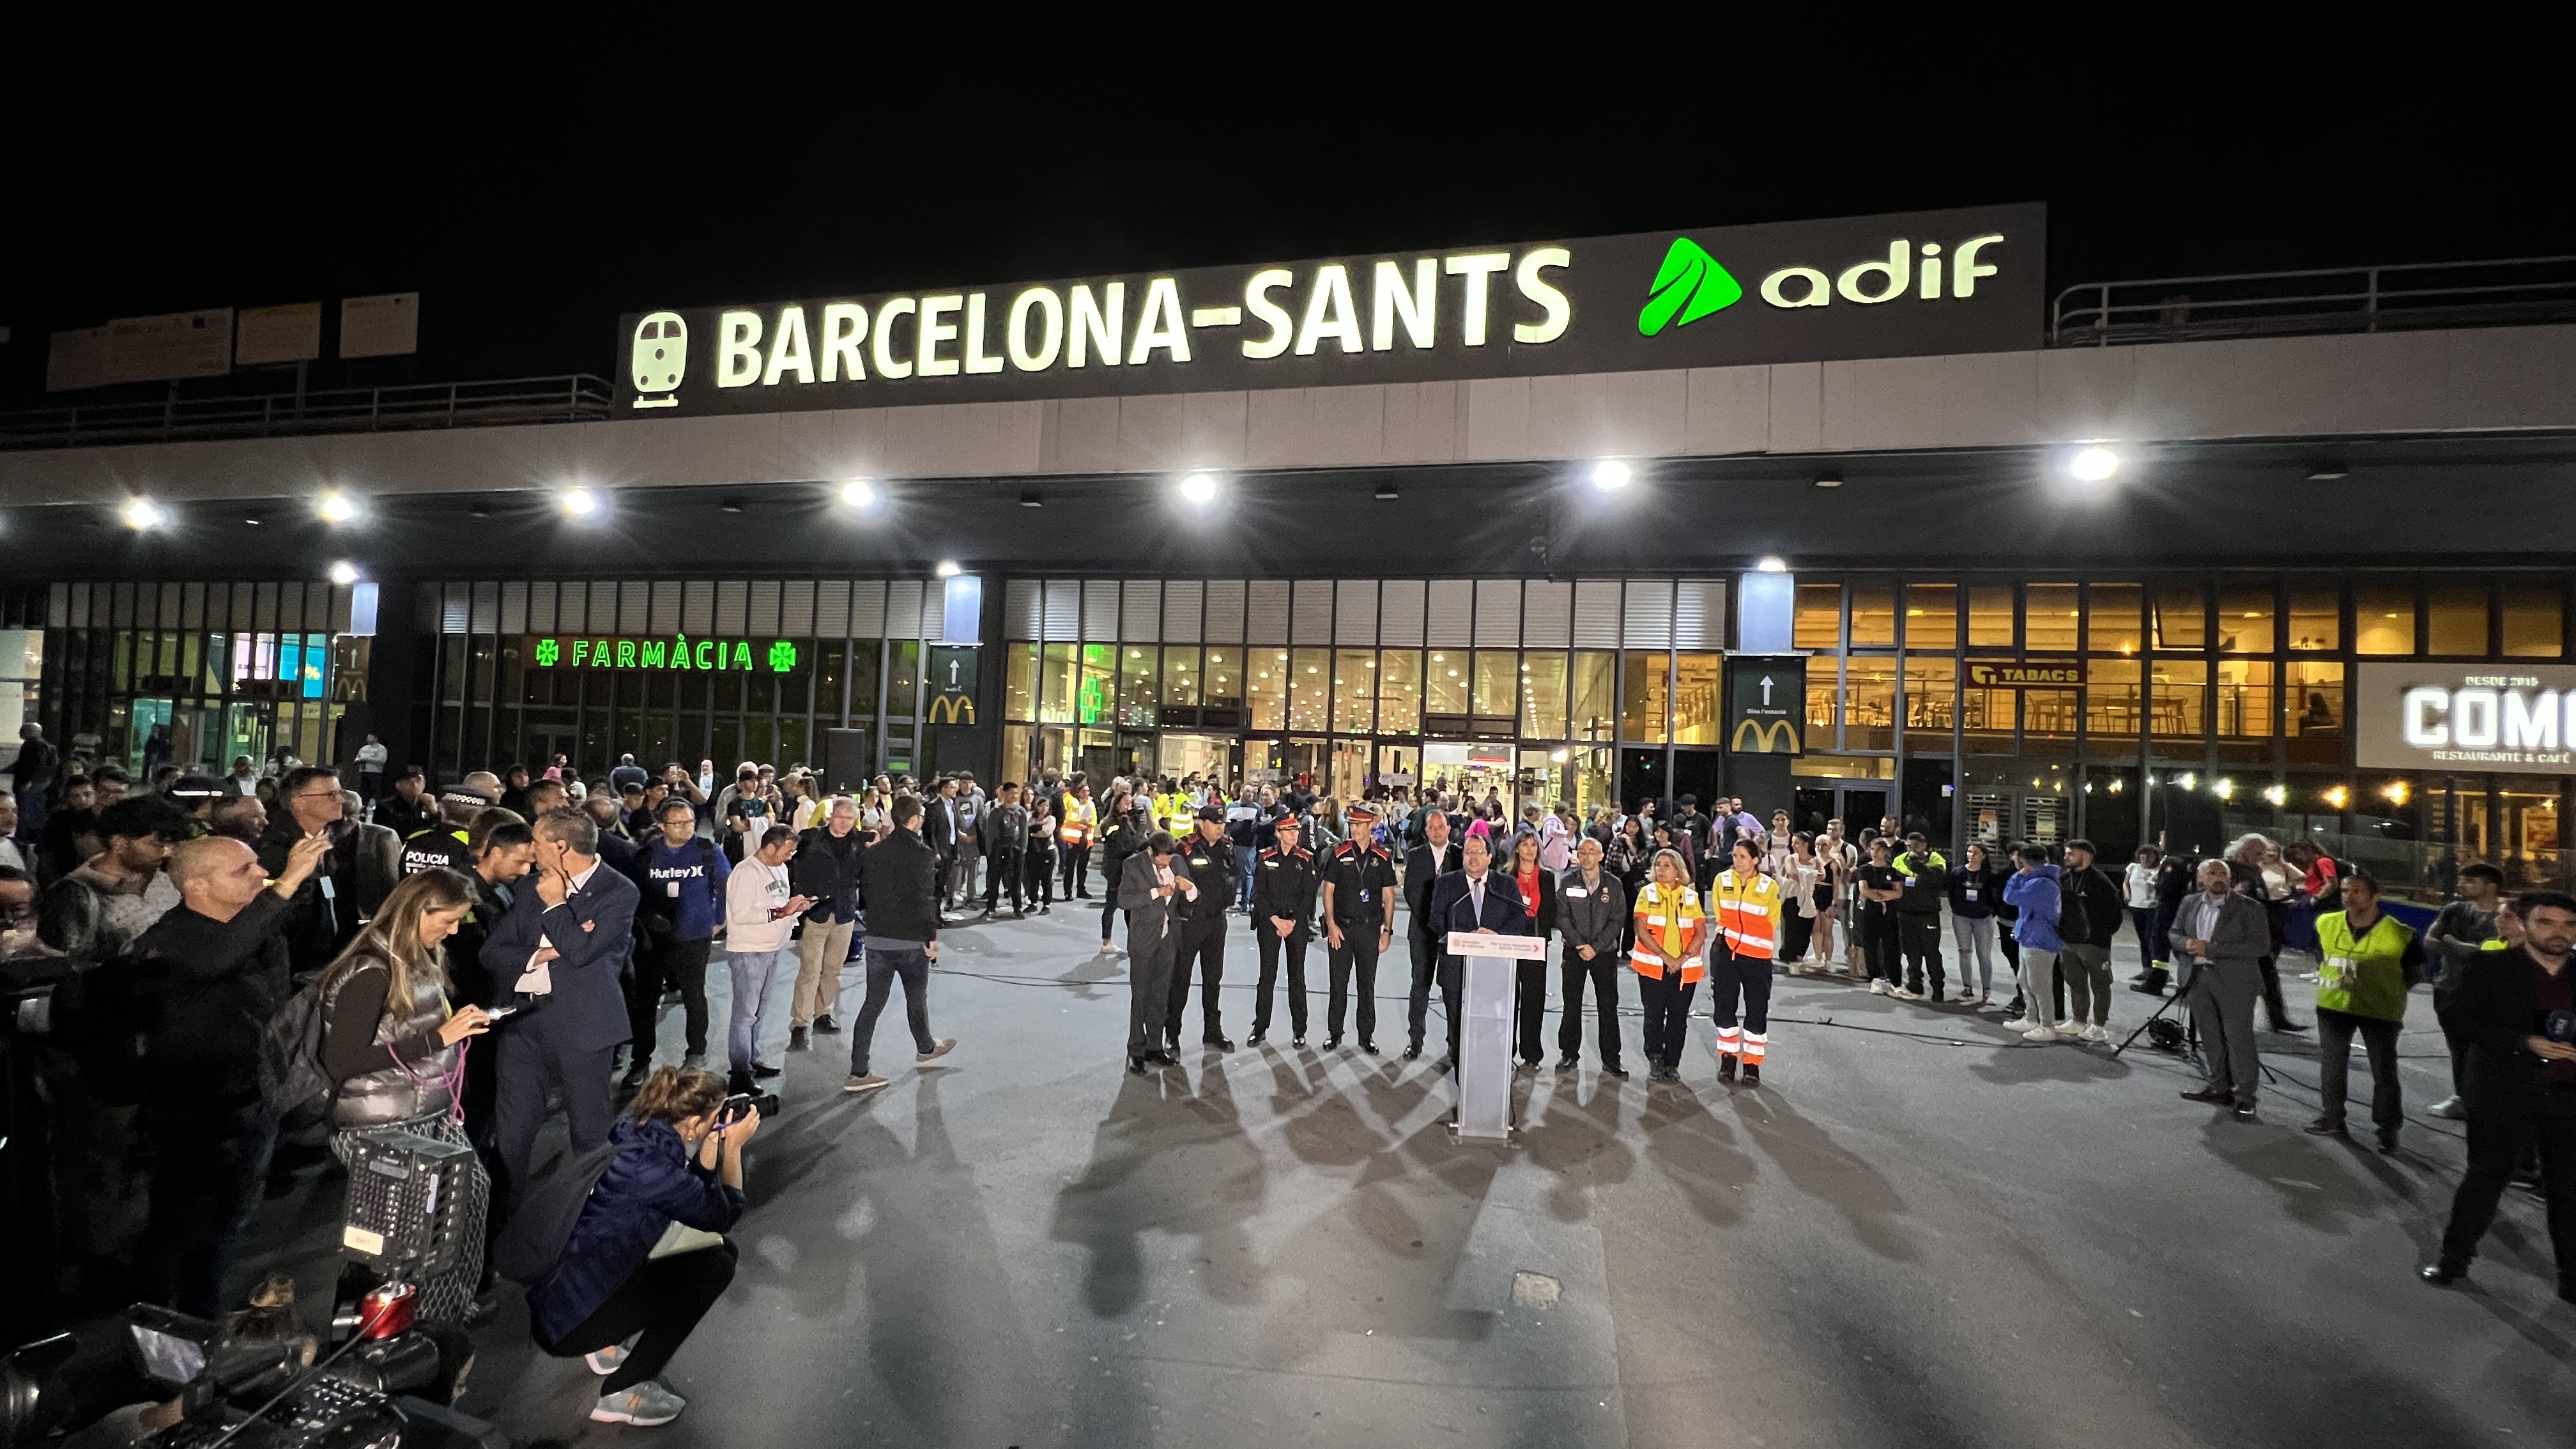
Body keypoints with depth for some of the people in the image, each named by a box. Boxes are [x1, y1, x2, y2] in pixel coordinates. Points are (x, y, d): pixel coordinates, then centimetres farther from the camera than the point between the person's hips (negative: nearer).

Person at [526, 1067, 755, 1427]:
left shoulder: (638, 1132, -2)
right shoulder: (651, 1166, -27)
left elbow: (694, 1197, 11)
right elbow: (723, 1215, -11)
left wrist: (715, 1143, 1)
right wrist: (733, 1146, -6)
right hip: (568, 1320, -8)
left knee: (711, 1247, 8)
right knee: (715, 1265, -9)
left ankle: (610, 1342, 17)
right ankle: (623, 1394, 0)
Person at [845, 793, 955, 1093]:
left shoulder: (873, 852, 4)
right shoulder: (921, 853, -14)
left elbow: (864, 890, 9)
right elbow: (927, 899, -18)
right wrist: (932, 937, -12)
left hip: (877, 939, 5)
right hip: (911, 939, -4)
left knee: (873, 1003, 6)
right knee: (917, 997, 17)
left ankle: (858, 1073, 3)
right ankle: (925, 1048, 39)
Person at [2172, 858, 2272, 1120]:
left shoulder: (2248, 907, -7)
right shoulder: (2190, 904, 9)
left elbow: (2261, 946, -13)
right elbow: (2174, 933, 17)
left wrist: (2211, 949, -19)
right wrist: (2186, 943, -8)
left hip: (2234, 981, -5)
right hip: (2198, 978, 5)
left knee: (2238, 1037, -4)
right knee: (2210, 1037, 13)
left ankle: (2245, 1096, 4)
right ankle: (2220, 1088, 24)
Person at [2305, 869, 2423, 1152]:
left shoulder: (2399, 935, -16)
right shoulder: (2327, 924, -5)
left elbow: (2415, 972, -1)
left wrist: (2388, 993, 0)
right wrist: (2327, 980, 10)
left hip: (2379, 1011, -4)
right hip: (2333, 1005, 4)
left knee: (2384, 1071, 5)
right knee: (2331, 1063, 12)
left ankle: (2388, 1130, 19)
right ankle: (2332, 1118, 25)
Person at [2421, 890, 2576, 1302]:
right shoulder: (2494, 968, -5)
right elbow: (2463, 1018, -9)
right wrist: (2525, 1043, -19)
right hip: (2507, 1094, -3)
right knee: (2485, 1178, 7)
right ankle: (2455, 1256, 19)